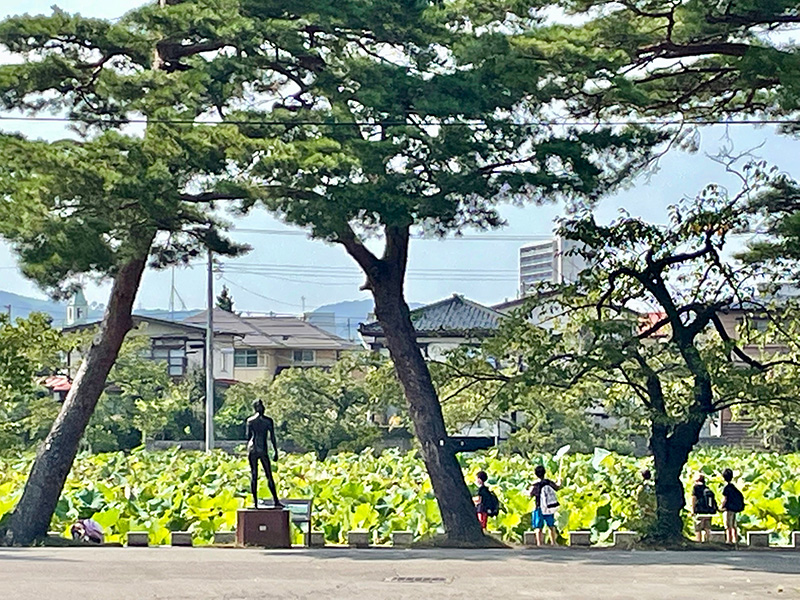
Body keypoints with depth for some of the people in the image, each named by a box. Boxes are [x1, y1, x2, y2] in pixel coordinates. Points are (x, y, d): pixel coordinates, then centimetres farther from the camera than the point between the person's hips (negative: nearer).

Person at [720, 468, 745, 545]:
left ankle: (729, 540, -9)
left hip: (728, 509, -8)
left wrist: (722, 507, -4)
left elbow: (724, 499, -18)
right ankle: (735, 540, 16)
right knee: (734, 526, 13)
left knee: (728, 526, -7)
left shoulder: (726, 487, -13)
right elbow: (741, 496, 17)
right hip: (735, 509, 8)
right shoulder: (733, 487, 11)